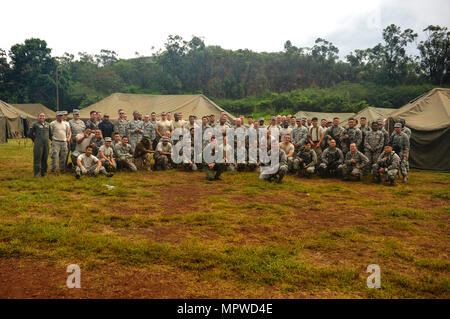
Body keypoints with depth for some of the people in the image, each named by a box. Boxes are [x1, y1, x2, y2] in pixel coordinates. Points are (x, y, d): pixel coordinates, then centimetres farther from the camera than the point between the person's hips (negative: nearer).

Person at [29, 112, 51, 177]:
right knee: (37, 158, -4)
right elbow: (30, 134, 7)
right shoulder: (35, 124, 1)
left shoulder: (47, 124, 14)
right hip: (38, 145, -4)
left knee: (45, 159, 7)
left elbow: (50, 134, 25)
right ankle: (36, 172, 4)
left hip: (46, 145, 4)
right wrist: (35, 140, 9)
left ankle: (43, 172, 15)